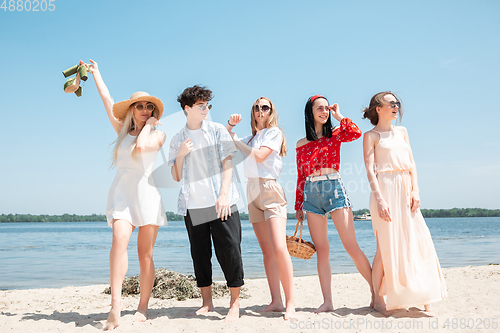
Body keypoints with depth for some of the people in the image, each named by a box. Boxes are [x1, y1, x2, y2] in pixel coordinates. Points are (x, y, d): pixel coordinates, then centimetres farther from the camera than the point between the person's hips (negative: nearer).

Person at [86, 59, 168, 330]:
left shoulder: (158, 135, 8)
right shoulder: (123, 130, 18)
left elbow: (141, 146, -13)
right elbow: (107, 101, 21)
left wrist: (149, 124, 1)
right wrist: (95, 73, 28)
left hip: (146, 193, -1)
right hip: (121, 191, 2)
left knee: (145, 253, -2)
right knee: (119, 239, -23)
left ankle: (142, 308, 3)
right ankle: (115, 302, -30)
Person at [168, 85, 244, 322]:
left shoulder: (217, 131, 8)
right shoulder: (177, 140, 14)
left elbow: (227, 164, 1)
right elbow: (177, 177, 14)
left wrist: (224, 195, -11)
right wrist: (180, 155, -4)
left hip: (220, 202, -2)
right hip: (192, 205, 3)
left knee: (229, 251, -5)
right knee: (200, 254, 6)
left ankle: (235, 303, 4)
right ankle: (207, 302, 18)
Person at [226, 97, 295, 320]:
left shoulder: (274, 132, 2)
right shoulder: (251, 138, 20)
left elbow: (259, 156, -13)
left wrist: (236, 140, -6)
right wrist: (229, 126, 7)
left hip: (270, 190, -6)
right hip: (252, 192, 6)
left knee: (279, 248, -18)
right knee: (266, 250, 3)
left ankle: (290, 303, -14)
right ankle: (276, 301, 4)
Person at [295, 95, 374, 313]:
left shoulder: (335, 135, 8)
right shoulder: (301, 144, 13)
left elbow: (356, 133, -15)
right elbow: (300, 177, 14)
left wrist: (339, 116, -2)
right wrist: (298, 206, 12)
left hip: (334, 189, -2)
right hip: (311, 194, 2)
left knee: (351, 246, -6)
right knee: (321, 250, 2)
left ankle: (376, 291, 4)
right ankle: (327, 301, 6)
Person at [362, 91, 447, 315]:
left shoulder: (402, 131, 20)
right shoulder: (371, 136, 3)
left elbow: (411, 163, 15)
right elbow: (370, 169, -7)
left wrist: (415, 191, 0)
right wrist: (379, 199, -18)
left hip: (406, 190, 6)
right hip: (386, 189, -5)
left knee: (416, 240, 1)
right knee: (386, 245, -7)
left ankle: (421, 296, 10)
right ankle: (378, 298, 3)